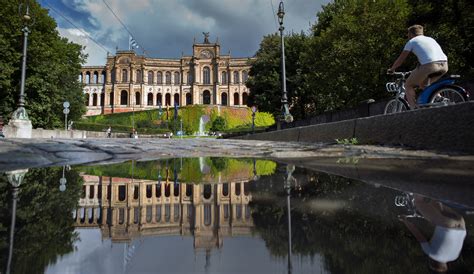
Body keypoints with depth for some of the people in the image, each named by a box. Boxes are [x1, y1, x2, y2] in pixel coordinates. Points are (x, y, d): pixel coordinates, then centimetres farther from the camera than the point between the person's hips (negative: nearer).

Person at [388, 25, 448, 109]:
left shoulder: (411, 41, 14)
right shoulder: (430, 39, 32)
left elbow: (400, 59, 14)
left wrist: (391, 69, 29)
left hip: (430, 65, -6)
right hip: (444, 65, 7)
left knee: (408, 85, 12)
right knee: (424, 84, 31)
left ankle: (414, 109, 2)